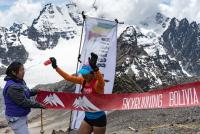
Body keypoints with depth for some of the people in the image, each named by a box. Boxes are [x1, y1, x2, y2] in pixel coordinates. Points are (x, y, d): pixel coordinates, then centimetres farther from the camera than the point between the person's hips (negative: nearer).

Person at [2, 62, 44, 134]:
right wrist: (38, 105, -18)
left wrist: (36, 91, 1)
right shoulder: (12, 87, -28)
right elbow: (23, 102, -26)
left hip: (22, 115, 10)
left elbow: (26, 92, 18)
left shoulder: (20, 82, 1)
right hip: (16, 118, -10)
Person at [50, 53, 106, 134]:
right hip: (87, 118, 7)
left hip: (99, 119, -7)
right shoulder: (83, 81, 0)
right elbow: (68, 77, 3)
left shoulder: (98, 83, -21)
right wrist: (55, 67, -5)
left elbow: (101, 80, -45)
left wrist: (94, 67, -64)